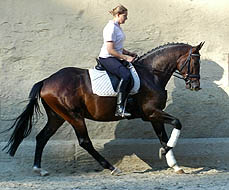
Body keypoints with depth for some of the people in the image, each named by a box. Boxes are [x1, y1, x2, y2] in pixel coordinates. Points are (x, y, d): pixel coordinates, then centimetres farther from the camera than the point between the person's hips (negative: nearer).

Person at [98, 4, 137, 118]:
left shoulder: (117, 27, 14)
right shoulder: (111, 28, -17)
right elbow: (110, 50, -22)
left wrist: (129, 54, 12)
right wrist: (125, 57, -19)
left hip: (116, 57, 11)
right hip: (107, 58, -10)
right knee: (126, 75, -30)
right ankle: (119, 108, -31)